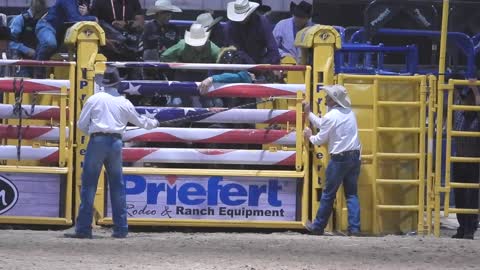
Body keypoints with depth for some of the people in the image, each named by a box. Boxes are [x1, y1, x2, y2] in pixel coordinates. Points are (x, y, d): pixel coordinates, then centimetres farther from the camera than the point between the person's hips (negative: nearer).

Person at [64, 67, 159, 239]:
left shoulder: (95, 99, 1)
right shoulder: (124, 103, 9)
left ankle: (84, 228, -7)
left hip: (97, 141, -3)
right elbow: (140, 121, 24)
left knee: (89, 185, -2)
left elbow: (81, 124, 2)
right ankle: (121, 229, 14)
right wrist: (153, 123, 45)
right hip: (116, 142, 3)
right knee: (117, 186, 12)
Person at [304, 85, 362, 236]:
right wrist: (309, 114, 29)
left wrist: (309, 137, 18)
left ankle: (318, 227, 15)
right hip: (355, 156, 7)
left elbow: (320, 139, -2)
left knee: (328, 194, 5)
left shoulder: (331, 116, -12)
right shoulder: (349, 112, 11)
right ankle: (354, 228, -2)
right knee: (351, 194, 7)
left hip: (339, 158, -7)